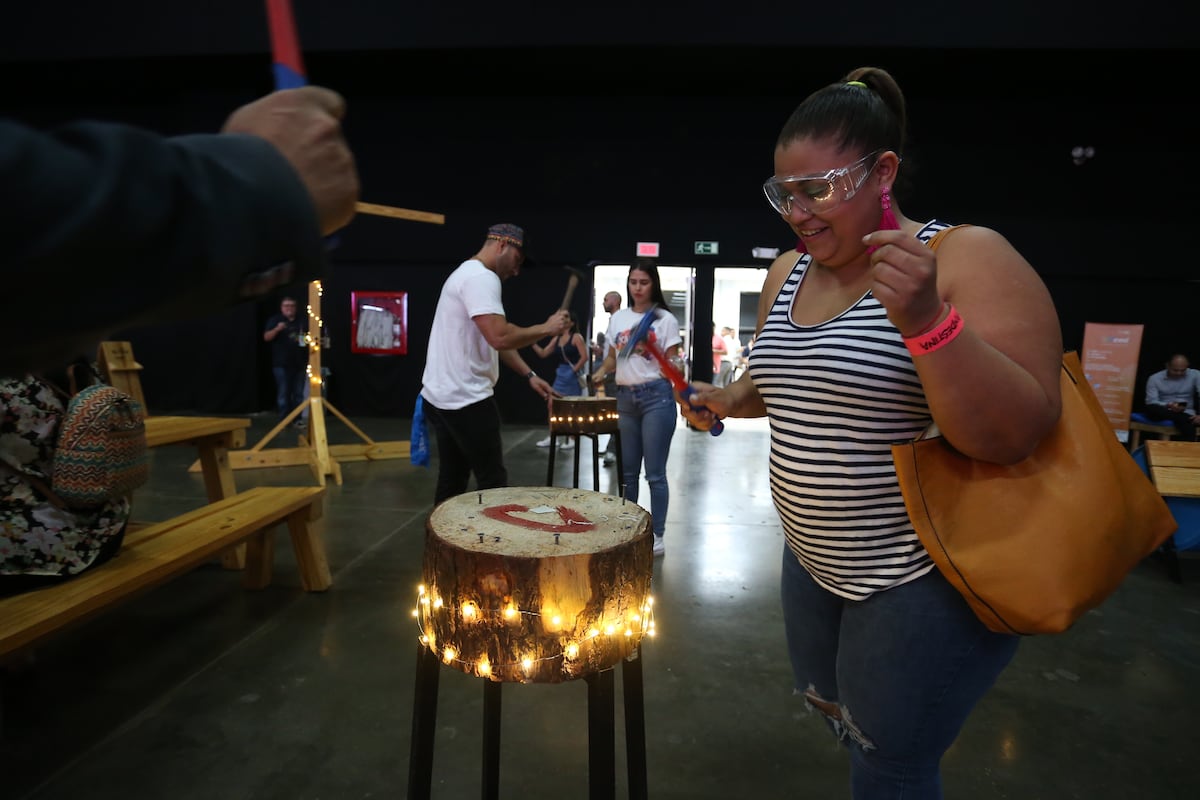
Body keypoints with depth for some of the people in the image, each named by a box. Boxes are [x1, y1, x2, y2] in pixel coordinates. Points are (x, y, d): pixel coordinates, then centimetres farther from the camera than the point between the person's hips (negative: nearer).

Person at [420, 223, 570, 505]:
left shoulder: (468, 274, 20)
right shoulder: (482, 277, -15)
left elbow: (495, 340, 21)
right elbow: (500, 337, -27)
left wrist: (530, 376, 15)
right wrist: (546, 328, -12)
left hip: (445, 396, 10)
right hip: (466, 398, -10)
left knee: (452, 479, 15)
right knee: (492, 480, -1)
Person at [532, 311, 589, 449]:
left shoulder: (576, 337, -8)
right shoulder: (556, 339, 11)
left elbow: (584, 357, -15)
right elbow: (543, 353, 8)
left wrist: (574, 370, -15)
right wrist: (532, 342, -2)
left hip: (572, 375, -7)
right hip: (560, 375, 7)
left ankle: (571, 439, 10)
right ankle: (551, 437, 12)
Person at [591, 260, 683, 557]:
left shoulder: (665, 319, -2)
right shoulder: (618, 318, 11)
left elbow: (672, 363, -4)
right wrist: (601, 373, 1)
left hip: (656, 397, -5)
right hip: (625, 398, 5)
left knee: (655, 472, -2)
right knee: (628, 471, 13)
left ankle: (658, 536, 8)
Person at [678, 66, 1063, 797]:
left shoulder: (968, 259, -19)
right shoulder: (786, 274, 1)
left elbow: (1020, 436, -26)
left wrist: (925, 320, -37)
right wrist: (733, 400, -2)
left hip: (931, 573, -7)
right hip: (817, 559, 7)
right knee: (828, 702, 28)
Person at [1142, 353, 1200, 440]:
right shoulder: (1155, 378, -2)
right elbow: (1151, 402, -8)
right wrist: (1168, 406, -28)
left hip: (1185, 413, 0)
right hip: (1162, 411, 0)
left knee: (1188, 424, -35)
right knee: (1149, 408, -34)